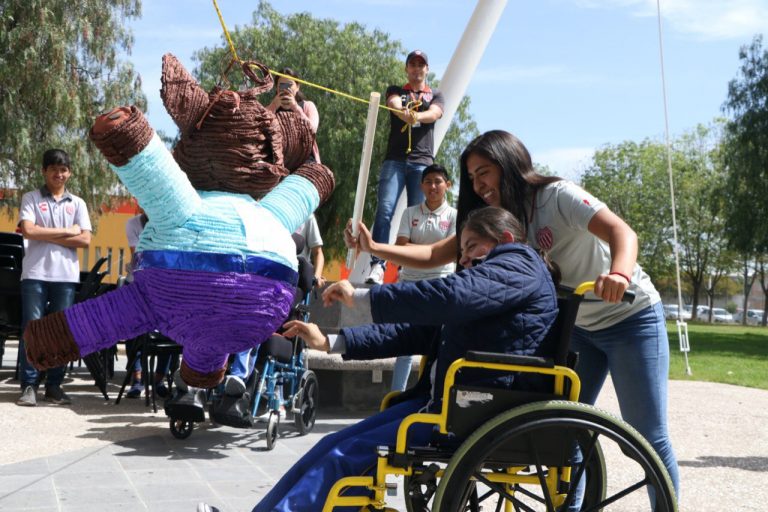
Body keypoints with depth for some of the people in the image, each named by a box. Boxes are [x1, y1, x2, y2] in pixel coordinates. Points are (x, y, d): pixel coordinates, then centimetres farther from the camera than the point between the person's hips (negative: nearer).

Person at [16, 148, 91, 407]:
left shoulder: (77, 203, 12)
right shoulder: (31, 198, 7)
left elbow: (85, 240, 1)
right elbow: (28, 231, -9)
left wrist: (46, 236, -5)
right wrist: (68, 231, -6)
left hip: (66, 275, 2)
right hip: (35, 273, -2)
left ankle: (54, 385, 10)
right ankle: (29, 385, 1)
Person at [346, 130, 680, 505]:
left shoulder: (557, 196, -21)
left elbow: (623, 232, -35)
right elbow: (434, 255, -3)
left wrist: (619, 274, -56)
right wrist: (374, 248, -15)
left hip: (632, 317, -7)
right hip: (579, 326, 7)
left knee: (648, 438, -5)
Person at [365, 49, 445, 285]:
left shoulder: (435, 95, 20)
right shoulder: (396, 91, 20)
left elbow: (435, 114, -3)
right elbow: (394, 104, -5)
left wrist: (416, 116, -27)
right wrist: (404, 114, -31)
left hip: (422, 161, 1)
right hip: (395, 159, -1)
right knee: (384, 211, -15)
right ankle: (377, 265, -21)